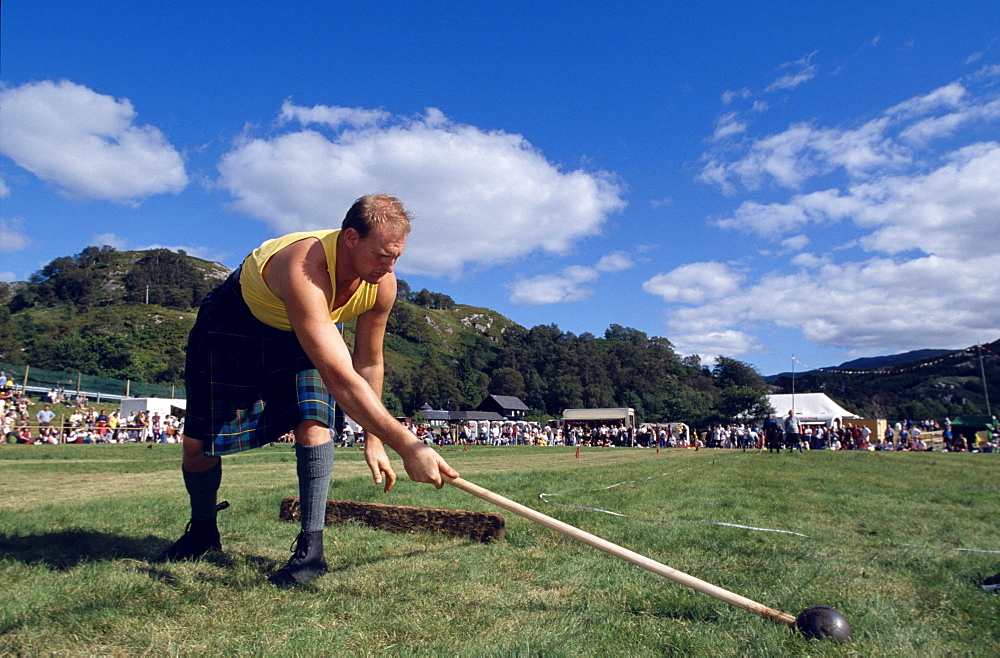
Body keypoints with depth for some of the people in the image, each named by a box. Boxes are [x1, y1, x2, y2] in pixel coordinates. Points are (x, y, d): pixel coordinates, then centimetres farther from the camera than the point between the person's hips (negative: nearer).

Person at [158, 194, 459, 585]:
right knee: (197, 443, 1)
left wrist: (373, 440, -10)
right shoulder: (306, 271, -45)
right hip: (236, 321, -3)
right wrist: (407, 445, -57)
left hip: (306, 331, 4)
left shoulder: (383, 285, -24)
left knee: (313, 420, -23)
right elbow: (341, 381, -53)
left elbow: (369, 363, -9)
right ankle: (203, 531, 30)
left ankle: (311, 546, -13)